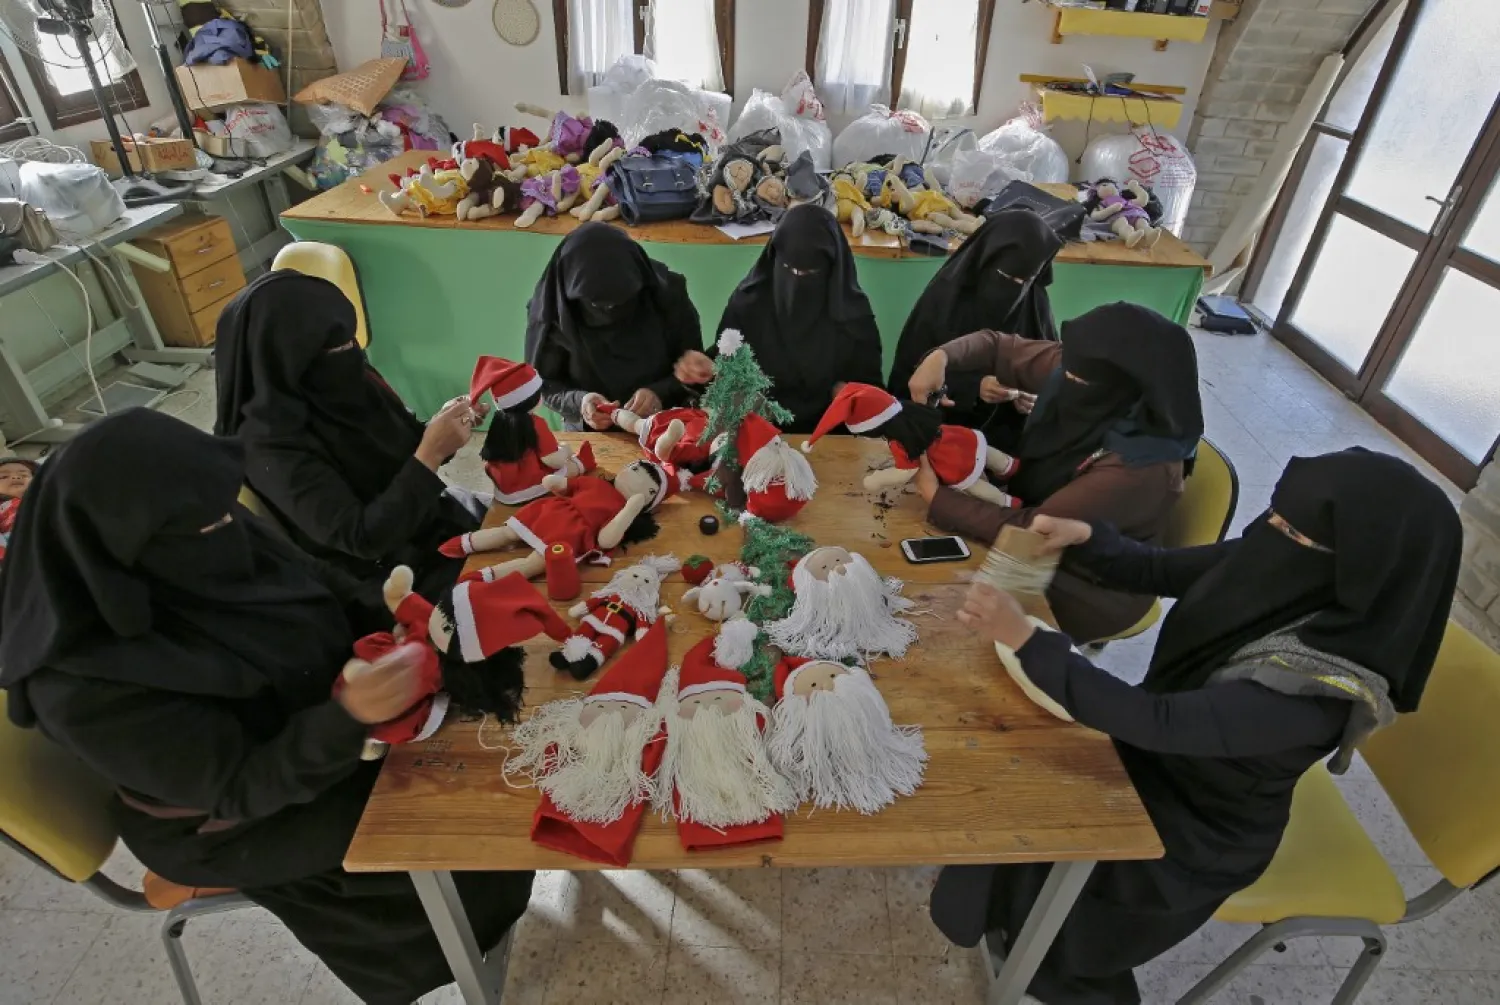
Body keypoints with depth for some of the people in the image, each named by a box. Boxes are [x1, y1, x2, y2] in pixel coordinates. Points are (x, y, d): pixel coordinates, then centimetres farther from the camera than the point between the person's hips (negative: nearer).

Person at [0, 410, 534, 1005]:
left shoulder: (208, 540, -17)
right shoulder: (88, 684, -32)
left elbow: (331, 594, -3)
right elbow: (238, 787, -28)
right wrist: (347, 717, -45)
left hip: (315, 707, 6)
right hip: (231, 819, -6)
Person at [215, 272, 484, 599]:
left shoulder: (341, 382, -6)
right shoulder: (271, 444, -25)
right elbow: (363, 538, -28)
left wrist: (438, 428, -15)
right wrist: (432, 452, -33)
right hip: (388, 573, -6)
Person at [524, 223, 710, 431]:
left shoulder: (667, 292, -11)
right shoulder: (551, 308, -12)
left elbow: (694, 370, -3)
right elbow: (543, 383, -2)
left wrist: (660, 393, -22)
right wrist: (578, 402, -22)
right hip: (591, 435, 0)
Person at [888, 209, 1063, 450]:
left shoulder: (1036, 303, -1)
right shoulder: (945, 295, -10)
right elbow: (912, 372, -9)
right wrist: (973, 387, -22)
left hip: (1006, 434, 3)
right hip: (944, 429, -2)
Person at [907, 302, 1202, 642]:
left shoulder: (1140, 465, -35)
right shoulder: (1076, 369, -17)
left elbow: (1029, 530, -31)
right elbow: (997, 345, -4)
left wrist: (934, 494, -27)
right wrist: (940, 357, -24)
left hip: (1093, 589, -6)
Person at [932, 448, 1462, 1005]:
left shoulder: (1323, 684, -37)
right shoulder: (1275, 569, -17)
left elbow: (1156, 722, -42)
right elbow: (1153, 571, -5)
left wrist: (1024, 639, -45)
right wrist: (1083, 537, -23)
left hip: (1197, 832, -6)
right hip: (1164, 753, 6)